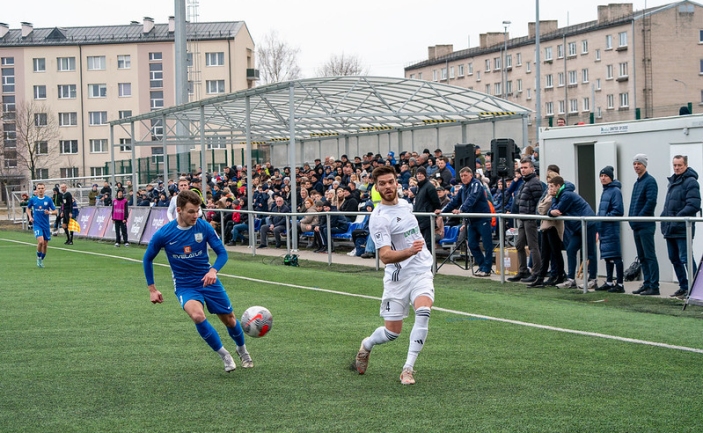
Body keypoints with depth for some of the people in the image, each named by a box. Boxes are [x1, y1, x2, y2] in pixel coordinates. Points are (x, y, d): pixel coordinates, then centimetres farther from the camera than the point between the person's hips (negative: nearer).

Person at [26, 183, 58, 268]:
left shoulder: (48, 199, -1)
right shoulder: (33, 199, 0)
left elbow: (56, 211, 1)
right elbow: (28, 208, 18)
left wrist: (50, 212, -20)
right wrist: (30, 217, 2)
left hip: (46, 225, 2)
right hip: (37, 224, -2)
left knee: (45, 244, 7)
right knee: (41, 241, -22)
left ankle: (41, 260, 29)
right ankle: (38, 257, 3)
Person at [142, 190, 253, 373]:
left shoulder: (204, 227, -12)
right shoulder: (163, 234, -14)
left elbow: (222, 253, -5)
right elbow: (147, 259, 2)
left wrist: (213, 270, -26)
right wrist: (152, 289, 2)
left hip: (208, 281, 2)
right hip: (185, 286, -2)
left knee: (229, 319, 9)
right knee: (197, 315, -30)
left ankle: (242, 350, 42)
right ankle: (224, 356, -12)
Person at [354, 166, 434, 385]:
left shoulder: (405, 204, 6)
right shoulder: (379, 218, -16)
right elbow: (385, 256, -25)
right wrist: (410, 251, -40)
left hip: (422, 271, 4)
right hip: (398, 277, -4)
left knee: (423, 312, -24)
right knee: (392, 332, 3)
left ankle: (408, 368, -17)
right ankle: (367, 344, 39)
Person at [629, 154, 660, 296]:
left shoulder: (649, 181, -9)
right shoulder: (637, 182, 19)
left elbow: (651, 202, -18)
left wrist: (638, 218, -18)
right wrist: (631, 217, 9)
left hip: (646, 225, -9)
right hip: (636, 226, 9)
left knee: (649, 256, -9)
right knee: (642, 257, 11)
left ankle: (654, 286, -8)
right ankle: (647, 284, 16)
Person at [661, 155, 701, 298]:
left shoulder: (691, 182, -9)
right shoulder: (672, 182, 18)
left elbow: (693, 206, -18)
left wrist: (677, 217, -21)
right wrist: (664, 216, 12)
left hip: (683, 229, -9)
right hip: (670, 228, 9)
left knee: (685, 258, -10)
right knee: (674, 258, 13)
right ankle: (683, 286, 22)